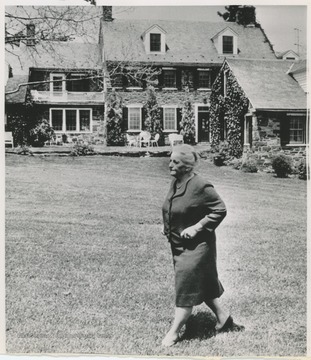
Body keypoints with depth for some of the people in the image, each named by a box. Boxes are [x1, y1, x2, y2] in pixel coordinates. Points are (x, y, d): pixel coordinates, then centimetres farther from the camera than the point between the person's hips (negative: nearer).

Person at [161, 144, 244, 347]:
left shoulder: (201, 186, -21)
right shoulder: (175, 183, 4)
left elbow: (220, 210, -18)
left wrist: (197, 227, -22)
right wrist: (168, 226, 6)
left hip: (195, 246, -9)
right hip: (178, 245, 9)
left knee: (187, 290, -1)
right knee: (202, 286, 19)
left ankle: (174, 333, 10)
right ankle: (223, 318, 35)